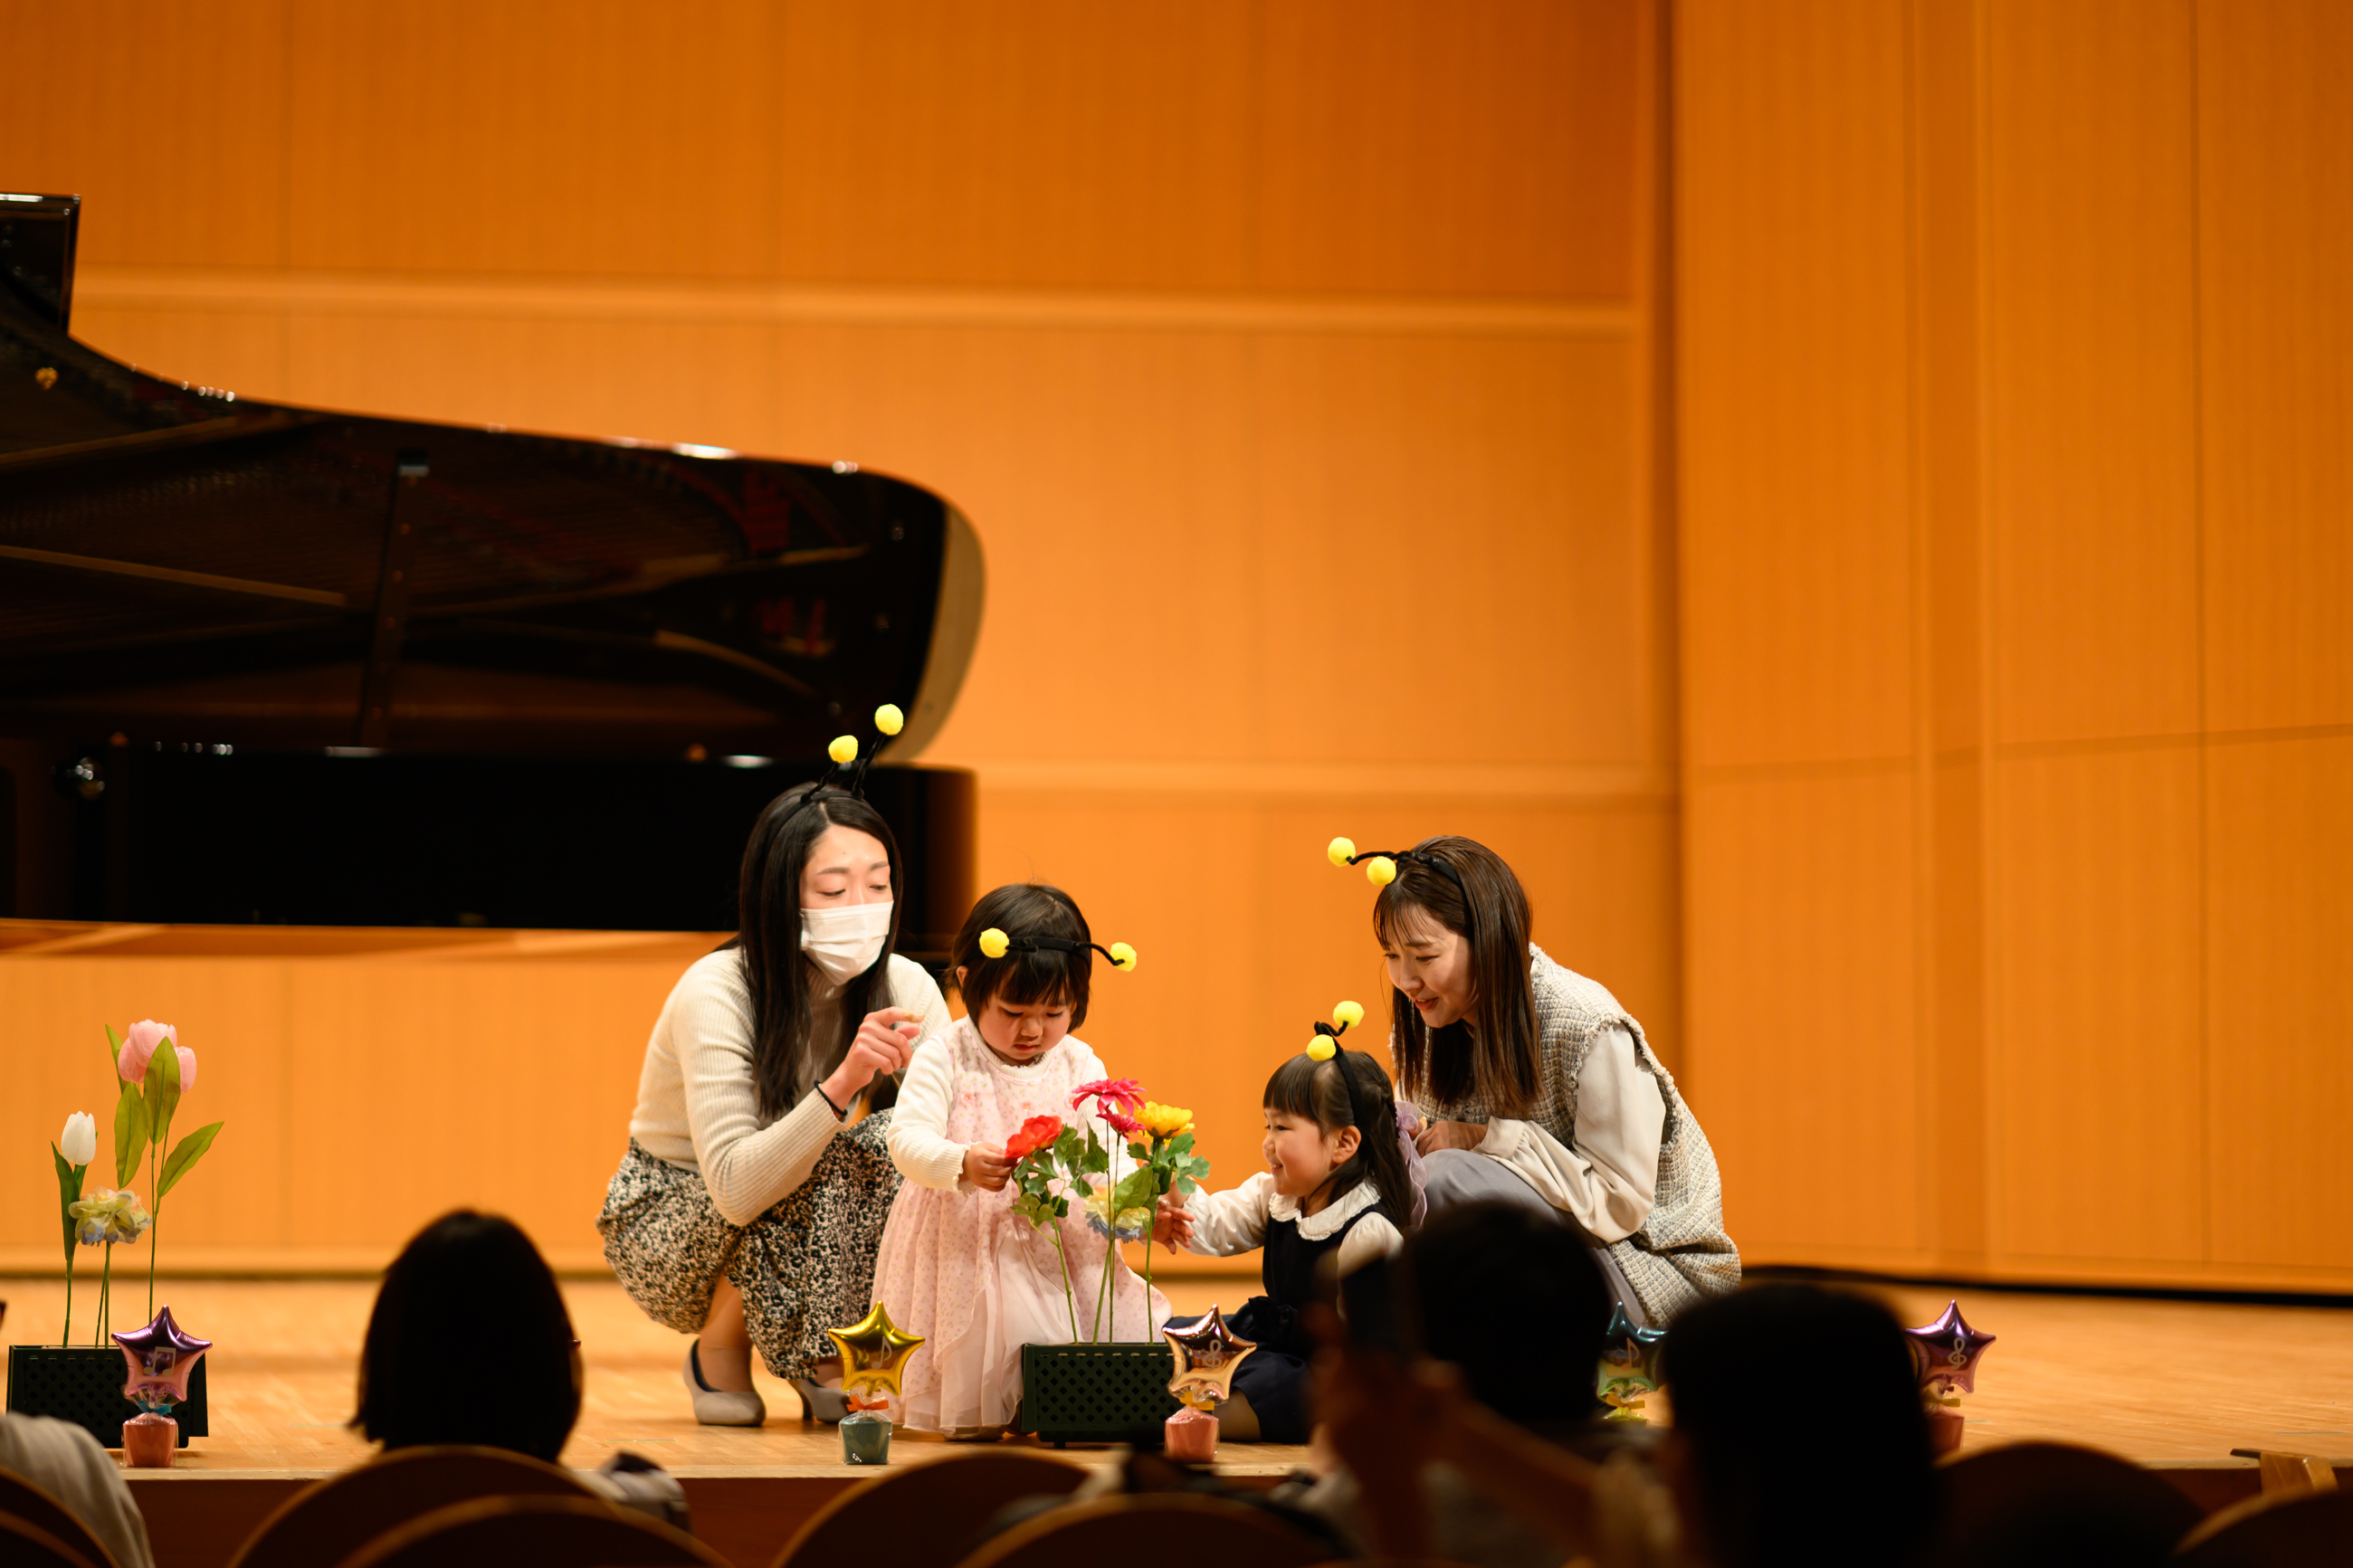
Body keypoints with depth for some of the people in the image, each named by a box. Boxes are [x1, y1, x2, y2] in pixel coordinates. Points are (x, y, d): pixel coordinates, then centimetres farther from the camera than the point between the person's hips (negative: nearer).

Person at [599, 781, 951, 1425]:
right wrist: (841, 1084, -47)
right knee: (831, 1162, -31)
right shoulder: (715, 994, -27)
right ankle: (718, 1350, -10)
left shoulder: (907, 990, -12)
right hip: (665, 1234, -4)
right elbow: (736, 1189, -37)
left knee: (894, 1143, -25)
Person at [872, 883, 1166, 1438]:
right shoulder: (944, 1058, -5)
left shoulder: (1080, 1067, 7)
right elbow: (907, 1140, -15)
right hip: (964, 1249, -3)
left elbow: (1110, 1155, 2)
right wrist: (962, 1164, -37)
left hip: (1060, 1245, 4)